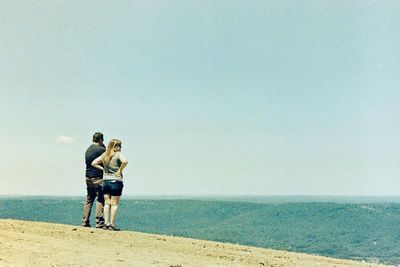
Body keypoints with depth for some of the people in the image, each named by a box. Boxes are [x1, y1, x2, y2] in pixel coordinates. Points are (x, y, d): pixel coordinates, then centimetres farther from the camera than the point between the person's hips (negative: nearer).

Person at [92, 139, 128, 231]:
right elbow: (125, 161, -26)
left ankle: (106, 223, 8)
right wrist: (120, 170, -12)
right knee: (114, 203, 1)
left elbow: (93, 163, 10)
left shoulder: (104, 155, 10)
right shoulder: (118, 154, -7)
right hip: (116, 181, -5)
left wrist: (103, 169, 9)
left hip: (105, 181, 5)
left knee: (107, 203, 10)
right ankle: (112, 224, 0)